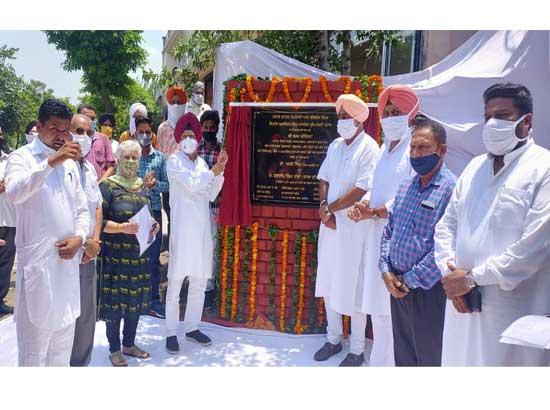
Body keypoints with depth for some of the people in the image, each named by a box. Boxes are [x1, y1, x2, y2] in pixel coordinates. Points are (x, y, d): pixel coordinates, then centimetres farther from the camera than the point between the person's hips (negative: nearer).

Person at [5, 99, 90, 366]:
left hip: (68, 259, 6)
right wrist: (51, 161, -32)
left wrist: (79, 237, -1)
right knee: (35, 333, 2)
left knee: (64, 330, 17)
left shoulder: (70, 163, 14)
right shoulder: (22, 157, -5)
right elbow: (14, 193, -26)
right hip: (37, 260, -6)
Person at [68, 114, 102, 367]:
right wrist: (77, 245, -13)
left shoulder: (89, 168, 12)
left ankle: (81, 363, 32)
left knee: (86, 315, 16)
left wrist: (94, 241, 3)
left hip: (88, 253, 7)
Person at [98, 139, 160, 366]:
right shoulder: (108, 186, -6)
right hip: (115, 253, -5)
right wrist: (120, 227, -23)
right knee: (115, 300, 2)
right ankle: (115, 349, 19)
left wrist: (153, 226, 1)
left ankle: (129, 344, 29)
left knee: (136, 299, 12)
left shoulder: (142, 186, 12)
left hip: (140, 252, 6)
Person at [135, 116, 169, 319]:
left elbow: (167, 184, 5)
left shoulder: (160, 157, 7)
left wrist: (155, 184, -15)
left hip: (154, 212, 2)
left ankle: (154, 300, 18)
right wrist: (142, 184, -19)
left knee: (154, 258, 8)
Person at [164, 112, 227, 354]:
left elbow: (211, 195, 12)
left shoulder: (201, 162, 15)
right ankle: (171, 333, 10)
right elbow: (192, 183, -15)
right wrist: (213, 171, -2)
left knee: (199, 282, 12)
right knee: (175, 283, -1)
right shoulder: (174, 160, -1)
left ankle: (192, 328, 25)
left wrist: (220, 172, 1)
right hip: (182, 228, -6)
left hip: (202, 228, 6)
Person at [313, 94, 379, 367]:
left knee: (353, 288, 1)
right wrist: (323, 209, -6)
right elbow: (323, 180, 11)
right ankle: (333, 339, 33)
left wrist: (329, 208, -10)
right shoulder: (335, 145, 11)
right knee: (328, 283, 15)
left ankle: (357, 350, 19)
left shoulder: (369, 148, -12)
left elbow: (361, 190, -19)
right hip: (329, 224, 7)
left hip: (353, 226, -7)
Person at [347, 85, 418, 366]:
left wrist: (373, 212, -13)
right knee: (379, 306, 16)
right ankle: (379, 360, 30)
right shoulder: (386, 148, 17)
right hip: (377, 235, 8)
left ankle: (388, 361, 11)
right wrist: (363, 205, -1)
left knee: (394, 308, -3)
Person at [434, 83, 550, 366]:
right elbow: (446, 224, 10)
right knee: (459, 361, 14)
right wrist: (452, 276, -5)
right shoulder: (475, 167, 13)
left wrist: (472, 277, -14)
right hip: (462, 303, 5)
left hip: (513, 311, -5)